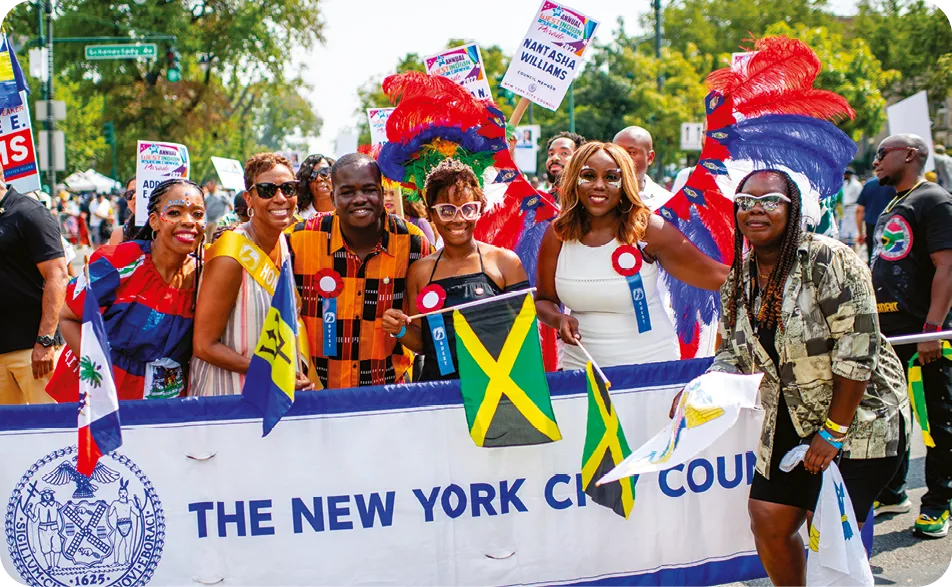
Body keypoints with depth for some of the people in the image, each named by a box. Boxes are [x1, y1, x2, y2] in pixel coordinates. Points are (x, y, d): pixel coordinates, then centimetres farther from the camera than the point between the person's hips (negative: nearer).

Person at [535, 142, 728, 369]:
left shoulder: (648, 229, -10)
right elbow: (544, 301, 7)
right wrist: (559, 320, -12)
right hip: (580, 367, 2)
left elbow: (711, 274, -9)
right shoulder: (558, 234, -3)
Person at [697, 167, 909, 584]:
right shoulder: (738, 278, 3)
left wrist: (833, 432, -20)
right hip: (790, 423, 7)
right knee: (769, 523, 7)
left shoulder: (827, 260, -20)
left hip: (858, 418, -7)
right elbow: (736, 354, 11)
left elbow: (858, 350, -22)